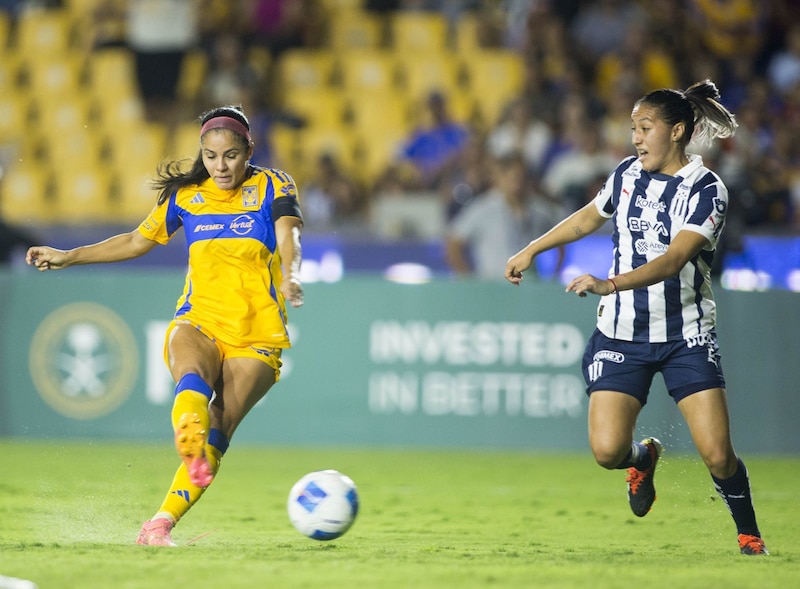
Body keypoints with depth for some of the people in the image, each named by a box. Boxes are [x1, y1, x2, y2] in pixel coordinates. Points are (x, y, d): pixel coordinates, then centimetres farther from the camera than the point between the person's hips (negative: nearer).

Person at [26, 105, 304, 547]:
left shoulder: (273, 187, 2)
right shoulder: (185, 194, 10)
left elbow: (288, 236, -17)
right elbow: (138, 241, 23)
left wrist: (289, 275, -39)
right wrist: (68, 257, 20)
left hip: (256, 336, -1)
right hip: (198, 321, 1)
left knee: (218, 431, -17)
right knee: (192, 378, -35)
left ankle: (161, 523, -15)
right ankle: (190, 445, -66)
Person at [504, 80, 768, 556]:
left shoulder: (706, 190, -12)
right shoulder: (628, 173, 5)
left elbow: (673, 260, -26)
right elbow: (589, 218, 26)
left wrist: (610, 284, -39)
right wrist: (531, 251, 29)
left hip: (687, 336, -4)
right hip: (622, 334, 4)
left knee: (718, 456, -12)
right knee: (607, 450, -12)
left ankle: (750, 534, 15)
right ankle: (644, 458, 25)